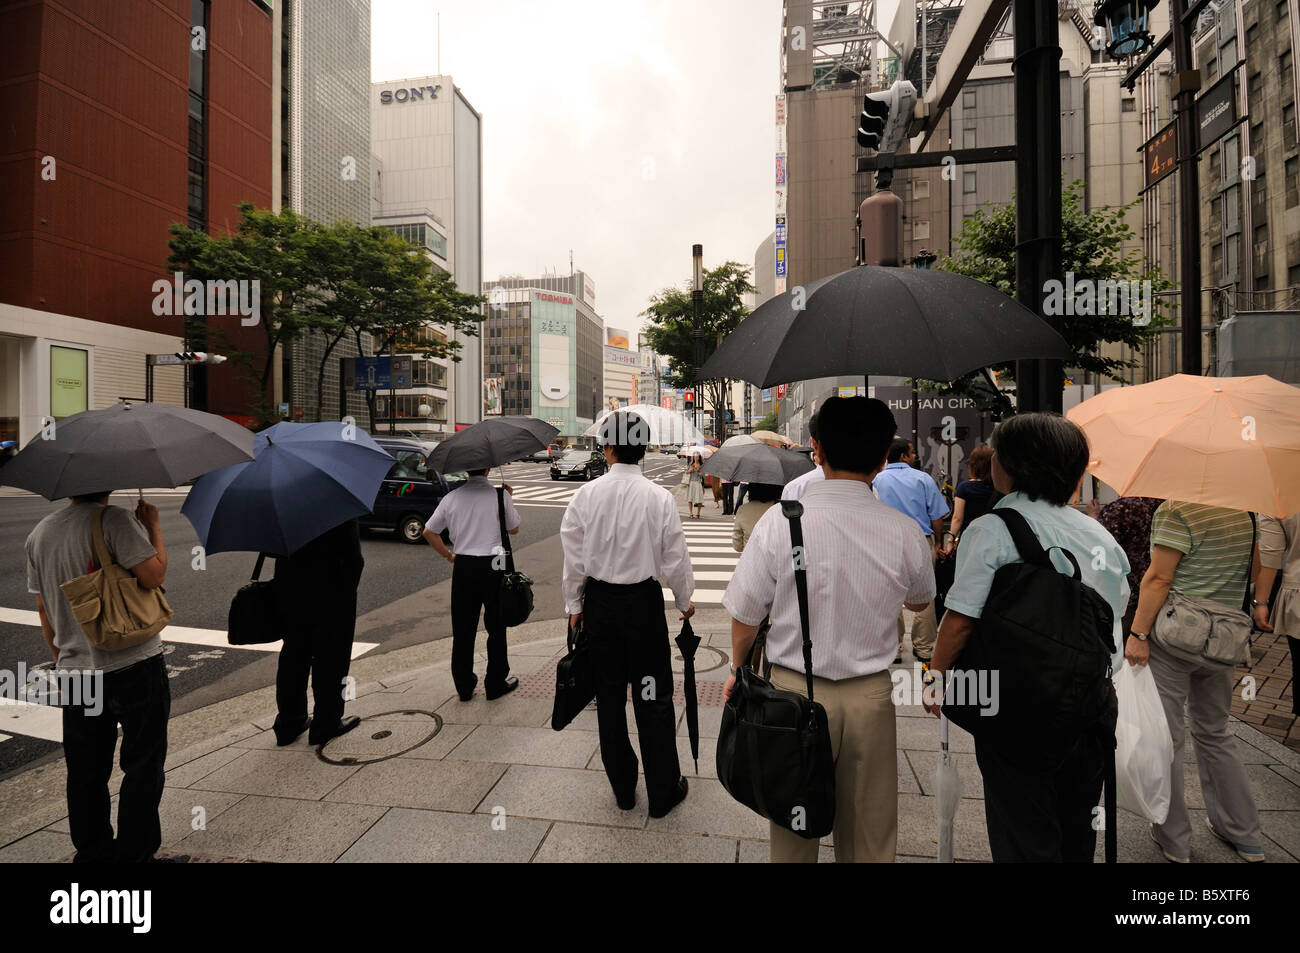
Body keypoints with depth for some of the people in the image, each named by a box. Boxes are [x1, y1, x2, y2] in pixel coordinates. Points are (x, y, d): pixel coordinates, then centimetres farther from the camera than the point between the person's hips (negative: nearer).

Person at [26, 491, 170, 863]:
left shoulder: (39, 534, 8)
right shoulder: (113, 520, -15)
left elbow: (43, 607, 13)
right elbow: (154, 575, -21)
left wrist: (62, 659, 23)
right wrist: (153, 526, -7)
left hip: (76, 671, 6)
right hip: (134, 667, -6)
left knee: (86, 773, 18)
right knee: (142, 765, 8)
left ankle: (91, 852, 30)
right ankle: (134, 852, 15)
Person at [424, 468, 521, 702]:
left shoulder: (451, 498, 2)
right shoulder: (500, 495, -8)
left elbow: (429, 532, 9)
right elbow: (514, 529, 5)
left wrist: (448, 555, 18)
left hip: (463, 566, 3)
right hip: (493, 566, -3)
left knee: (462, 629, 13)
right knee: (496, 627, 11)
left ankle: (464, 687, 22)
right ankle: (496, 684, 20)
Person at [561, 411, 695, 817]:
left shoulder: (585, 496, -8)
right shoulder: (659, 497, -12)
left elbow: (574, 558, -3)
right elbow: (675, 559, -7)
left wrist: (574, 605, 10)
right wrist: (685, 600, 10)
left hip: (599, 602, 2)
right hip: (644, 602, -2)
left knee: (610, 696, 15)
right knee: (654, 698, 10)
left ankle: (623, 788, 30)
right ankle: (663, 792, 22)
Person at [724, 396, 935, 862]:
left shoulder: (779, 520, -17)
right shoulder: (905, 532, -11)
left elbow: (745, 615, -9)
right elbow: (920, 601, 10)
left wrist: (739, 670, 9)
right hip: (870, 696, 2)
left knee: (793, 830, 21)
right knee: (869, 833, 23)